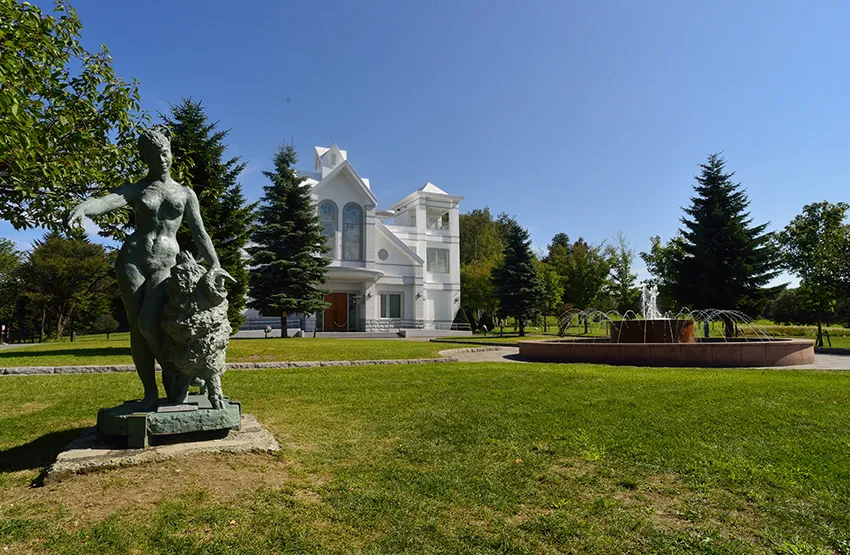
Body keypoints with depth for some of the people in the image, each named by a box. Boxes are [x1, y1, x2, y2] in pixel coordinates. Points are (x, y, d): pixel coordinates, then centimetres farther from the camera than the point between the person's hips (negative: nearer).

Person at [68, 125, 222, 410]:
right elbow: (106, 200, -13)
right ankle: (150, 390, 8)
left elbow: (199, 234, 13)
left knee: (149, 325, -18)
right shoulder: (134, 190, 9)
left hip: (166, 263, -1)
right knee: (136, 327, -2)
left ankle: (170, 370, 8)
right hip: (132, 259, 1)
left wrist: (215, 266, 5)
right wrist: (82, 207, -37)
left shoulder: (186, 193, 13)